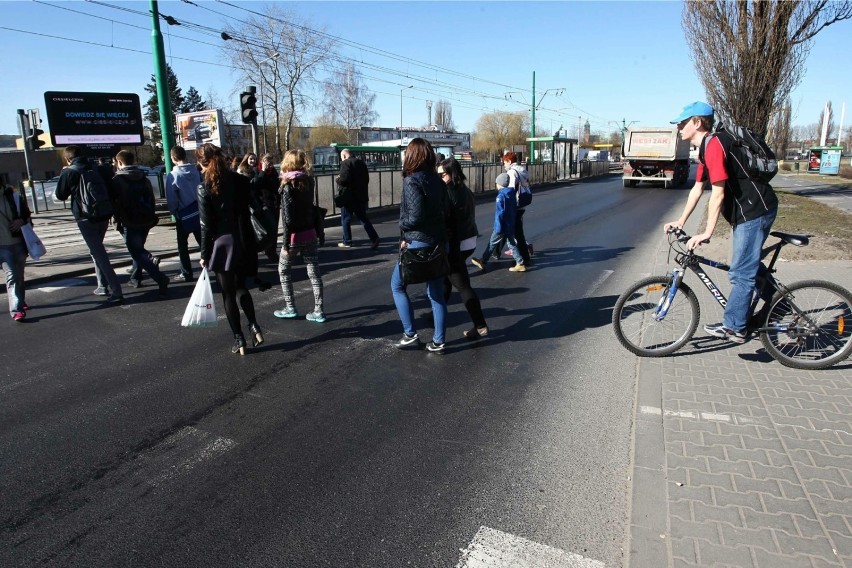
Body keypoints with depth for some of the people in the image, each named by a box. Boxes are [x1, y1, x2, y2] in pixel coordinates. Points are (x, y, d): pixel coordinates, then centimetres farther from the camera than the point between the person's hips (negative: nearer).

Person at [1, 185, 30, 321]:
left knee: (19, 275, 16)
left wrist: (22, 220, -9)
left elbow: (26, 214, 12)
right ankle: (16, 310, -15)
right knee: (11, 276, -11)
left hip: (19, 243, 3)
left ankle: (21, 302, 34)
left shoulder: (15, 197, 0)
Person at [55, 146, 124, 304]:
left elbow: (60, 195, 4)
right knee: (98, 251, 23)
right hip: (103, 216, 6)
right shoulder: (95, 169, 8)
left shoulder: (68, 173, -7)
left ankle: (116, 292, -13)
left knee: (99, 254, -6)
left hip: (86, 219, -6)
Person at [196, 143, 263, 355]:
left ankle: (239, 339, 12)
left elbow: (206, 225, -10)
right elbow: (247, 212, 4)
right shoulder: (241, 180, 2)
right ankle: (253, 325, 7)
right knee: (241, 287, 21)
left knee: (228, 293, 7)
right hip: (243, 241, 4)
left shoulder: (205, 188, -10)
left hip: (222, 244, -4)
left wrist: (204, 254, -2)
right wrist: (250, 241, 11)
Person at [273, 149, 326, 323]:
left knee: (283, 270, 14)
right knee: (313, 271, 5)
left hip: (295, 236, -5)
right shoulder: (308, 181, 3)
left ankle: (290, 308, 16)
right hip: (310, 234, 5)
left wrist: (285, 243, -14)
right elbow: (310, 208, 6)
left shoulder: (288, 186, -15)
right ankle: (318, 311, 7)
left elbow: (288, 219, -17)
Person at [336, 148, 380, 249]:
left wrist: (338, 180, -5)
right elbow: (367, 179, 16)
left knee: (345, 219, 6)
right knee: (363, 218, 13)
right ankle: (374, 238, 3)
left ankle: (347, 242, 12)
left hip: (348, 196, -7)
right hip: (362, 196, 7)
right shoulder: (361, 162, 12)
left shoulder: (345, 163, -13)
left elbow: (344, 179, -24)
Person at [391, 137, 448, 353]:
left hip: (420, 243, -7)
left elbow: (415, 216, -21)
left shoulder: (412, 181, -13)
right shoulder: (437, 180, 9)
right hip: (439, 242, 7)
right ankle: (438, 342, 16)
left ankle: (410, 335, 10)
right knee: (436, 292, 12)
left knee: (397, 285, 10)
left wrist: (402, 225, 0)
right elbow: (444, 212, 9)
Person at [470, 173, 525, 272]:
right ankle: (520, 264, 9)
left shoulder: (501, 196, -18)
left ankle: (483, 262, 19)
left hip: (503, 226, -7)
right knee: (511, 244, 12)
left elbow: (500, 213, -21)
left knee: (492, 243, 6)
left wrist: (498, 229, -21)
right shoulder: (512, 193, 6)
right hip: (511, 226, 7)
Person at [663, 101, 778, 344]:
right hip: (749, 210, 11)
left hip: (754, 210, -11)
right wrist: (680, 222, 13)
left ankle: (733, 328, 6)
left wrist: (707, 233, -24)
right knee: (748, 267, 19)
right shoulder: (706, 148, 13)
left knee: (741, 272, -4)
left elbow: (718, 193, -25)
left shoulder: (714, 145, -19)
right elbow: (697, 189, 15)